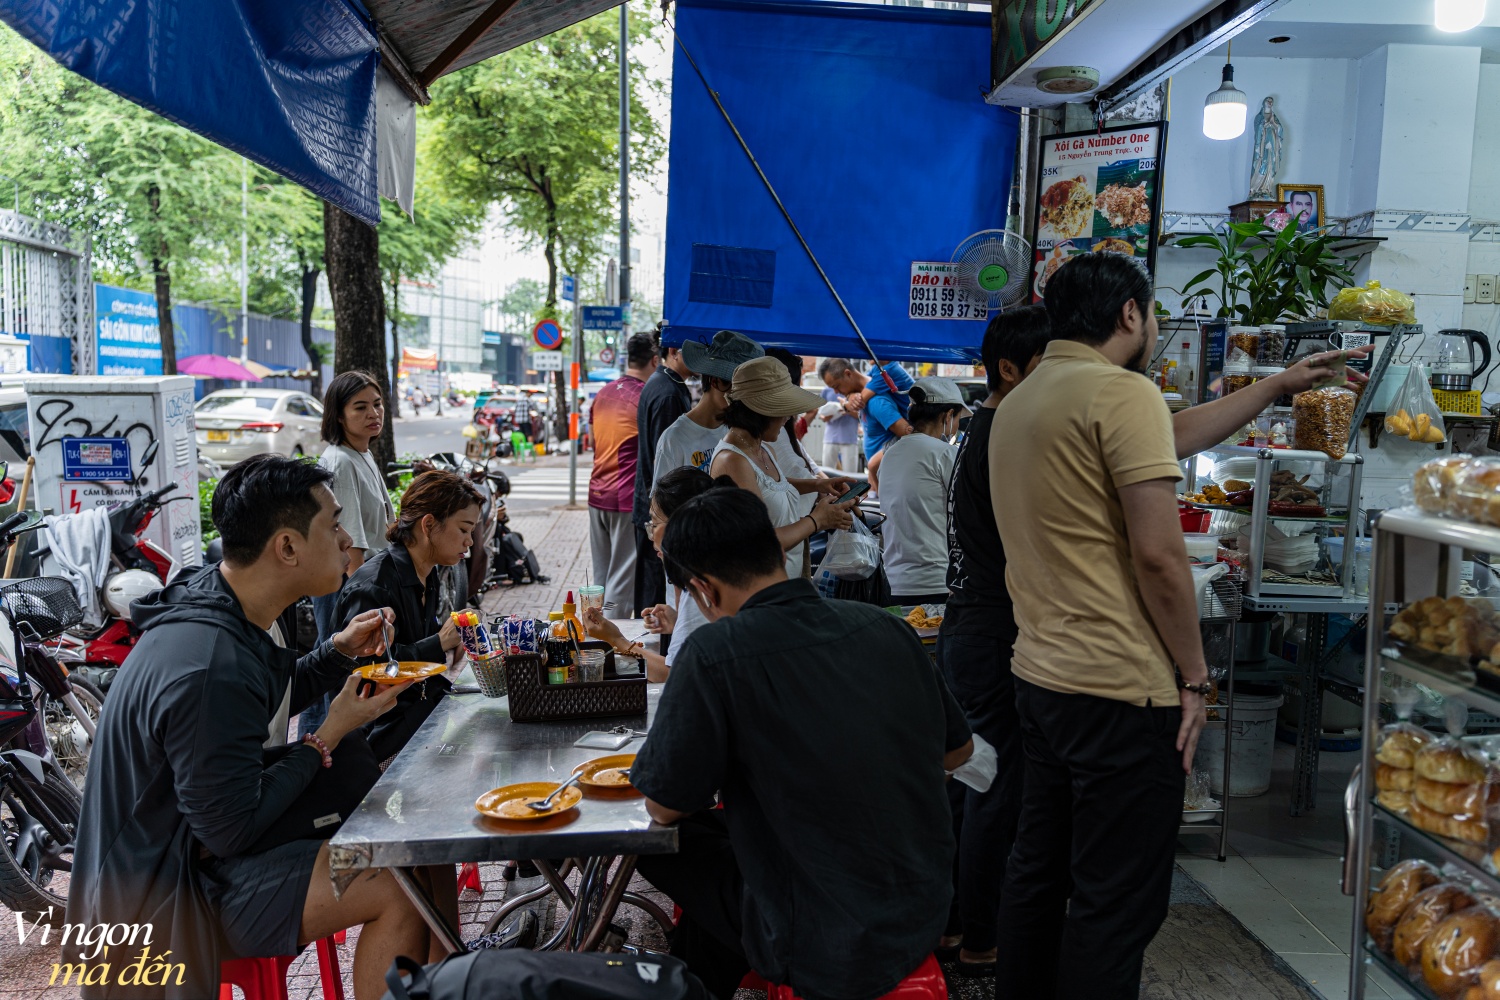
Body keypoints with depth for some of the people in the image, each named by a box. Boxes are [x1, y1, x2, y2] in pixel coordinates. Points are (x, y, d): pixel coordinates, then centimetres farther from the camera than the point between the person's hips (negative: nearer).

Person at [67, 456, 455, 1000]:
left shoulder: (212, 599, -1)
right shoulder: (208, 667, -32)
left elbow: (269, 693, 18)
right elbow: (230, 831, -25)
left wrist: (339, 651, 0)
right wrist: (328, 738, -16)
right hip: (162, 892, -10)